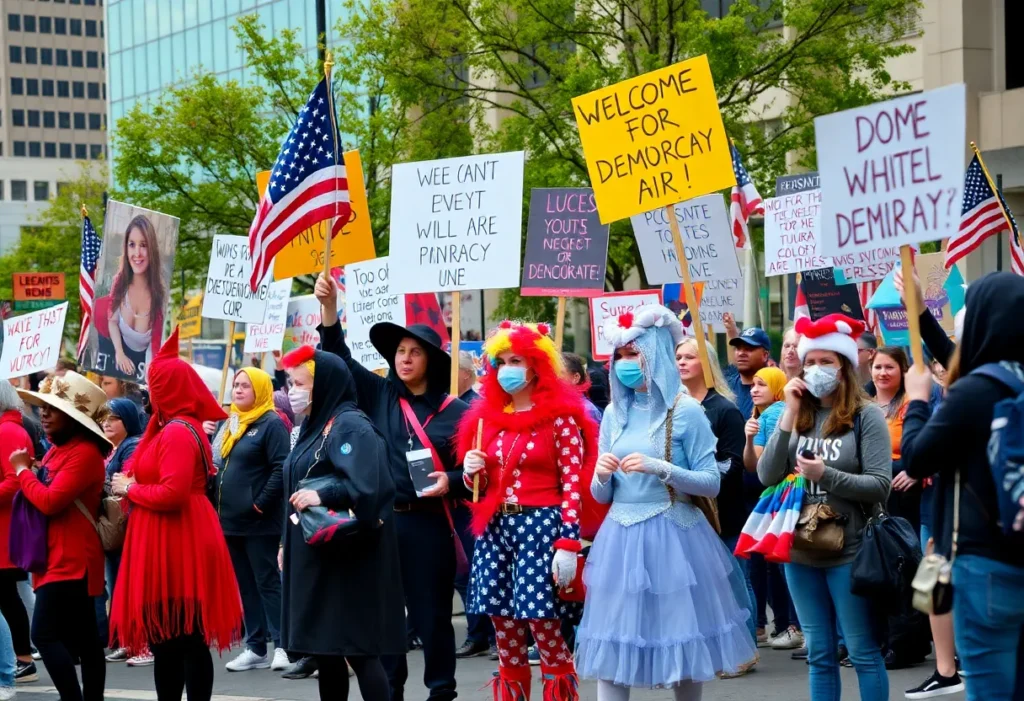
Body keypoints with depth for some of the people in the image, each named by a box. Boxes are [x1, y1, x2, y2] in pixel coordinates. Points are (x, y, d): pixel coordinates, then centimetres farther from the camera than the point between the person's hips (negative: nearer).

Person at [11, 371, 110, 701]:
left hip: (70, 559, -10)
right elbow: (44, 494, 18)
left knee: (45, 634, -14)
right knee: (83, 640, 10)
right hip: (62, 556, 10)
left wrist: (22, 469, -9)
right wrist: (28, 472, 0)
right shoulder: (59, 449, 16)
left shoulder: (84, 452, -16)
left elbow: (50, 501, -22)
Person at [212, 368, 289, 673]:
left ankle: (281, 646, -2)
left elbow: (281, 469, -16)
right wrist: (217, 506, 7)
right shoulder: (229, 424, 14)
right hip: (231, 520, 8)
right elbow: (217, 465, 20)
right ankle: (255, 648, 13)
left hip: (259, 521, -8)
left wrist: (261, 504, -18)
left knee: (267, 582, -5)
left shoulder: (271, 424, -9)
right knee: (245, 585, 9)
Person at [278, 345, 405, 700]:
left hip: (347, 554, -10)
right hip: (316, 552, 10)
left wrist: (322, 495, -30)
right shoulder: (315, 425, 16)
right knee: (323, 646, 11)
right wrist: (288, 543, 17)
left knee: (358, 648, -9)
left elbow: (368, 485, -25)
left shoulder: (350, 425, -13)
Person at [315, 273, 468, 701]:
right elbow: (340, 358, 2)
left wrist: (450, 481, -15)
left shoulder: (454, 411, -1)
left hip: (428, 525, -3)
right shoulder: (379, 395, 7)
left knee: (431, 611, 4)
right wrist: (329, 307, -9)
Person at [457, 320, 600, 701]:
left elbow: (573, 486, -10)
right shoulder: (488, 416, 12)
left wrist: (568, 545, -16)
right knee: (506, 640, 7)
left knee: (544, 627, -8)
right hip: (496, 528, 6)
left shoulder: (560, 417, -6)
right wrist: (473, 471, -4)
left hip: (541, 526, -6)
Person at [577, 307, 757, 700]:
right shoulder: (614, 413, 9)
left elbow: (711, 484, -7)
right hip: (620, 538, 4)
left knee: (681, 640, 5)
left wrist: (661, 469, -20)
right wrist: (601, 476, -11)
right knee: (610, 647, 2)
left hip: (672, 537, -4)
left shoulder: (685, 410, -5)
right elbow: (602, 496, 12)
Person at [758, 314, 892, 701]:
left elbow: (880, 486, -12)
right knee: (819, 655, 13)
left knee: (863, 652, 3)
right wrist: (789, 414, -6)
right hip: (800, 552, 5)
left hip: (849, 553, -5)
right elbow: (767, 476, -3)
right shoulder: (799, 417, 7)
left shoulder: (866, 417, -7)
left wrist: (826, 475, -22)